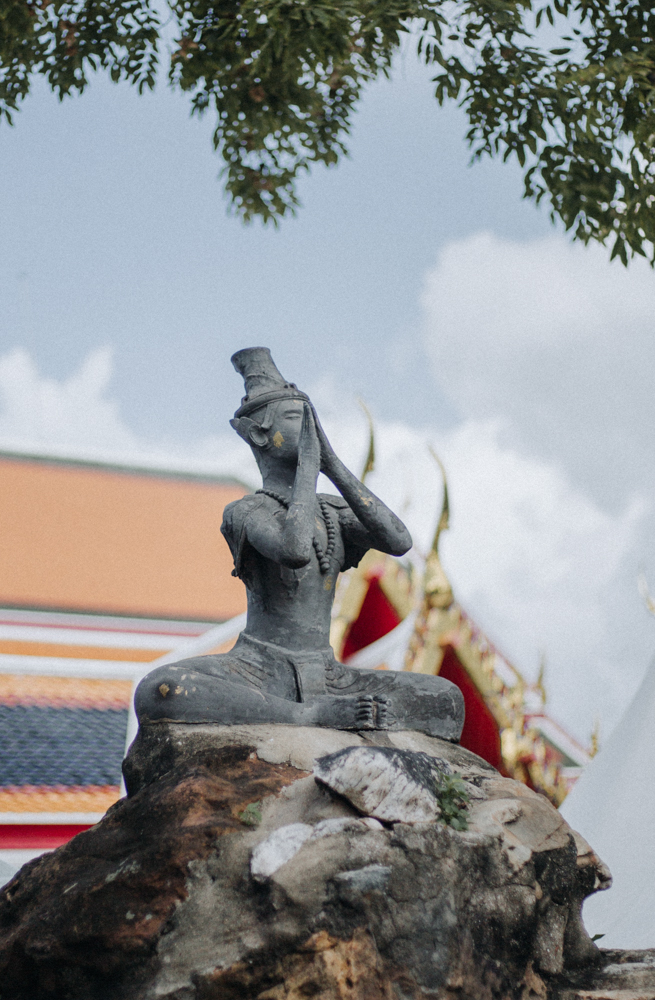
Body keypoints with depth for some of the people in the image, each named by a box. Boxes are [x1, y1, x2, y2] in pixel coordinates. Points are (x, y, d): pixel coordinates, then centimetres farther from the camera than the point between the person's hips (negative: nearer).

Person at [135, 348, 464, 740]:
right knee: (156, 694, -36)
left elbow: (399, 542, -8)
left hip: (325, 679, 4)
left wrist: (331, 460, -8)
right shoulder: (245, 513, -5)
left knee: (448, 700, -8)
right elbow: (293, 549, -28)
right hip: (257, 674, -4)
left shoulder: (334, 512, 13)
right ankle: (310, 715, -28)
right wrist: (308, 463, -16)